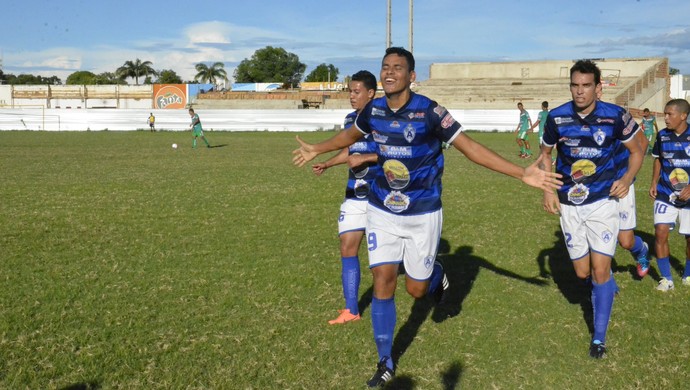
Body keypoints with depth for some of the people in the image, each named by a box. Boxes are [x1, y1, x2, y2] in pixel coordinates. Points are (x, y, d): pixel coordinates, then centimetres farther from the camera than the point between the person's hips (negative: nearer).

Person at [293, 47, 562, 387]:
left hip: (423, 213, -3)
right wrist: (316, 150, 28)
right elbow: (351, 134, 17)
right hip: (382, 211, 3)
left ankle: (437, 274, 43)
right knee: (383, 282, -1)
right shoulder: (374, 110, -5)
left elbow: (470, 147, -16)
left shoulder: (429, 111, -18)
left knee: (416, 289, 4)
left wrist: (522, 173, -21)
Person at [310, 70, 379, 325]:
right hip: (354, 195, 6)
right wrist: (326, 164, 9)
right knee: (348, 249, 0)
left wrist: (366, 158, -24)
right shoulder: (351, 119, 10)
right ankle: (351, 310, 7)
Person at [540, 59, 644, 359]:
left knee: (600, 270, -8)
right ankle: (607, 284, 45)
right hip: (569, 204, 2)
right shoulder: (557, 117, -7)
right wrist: (548, 190, -2)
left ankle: (599, 337, 7)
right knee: (583, 273, 7)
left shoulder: (615, 116, -11)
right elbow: (545, 154, 9)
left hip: (603, 201, -2)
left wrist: (627, 179, -12)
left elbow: (636, 150, 5)